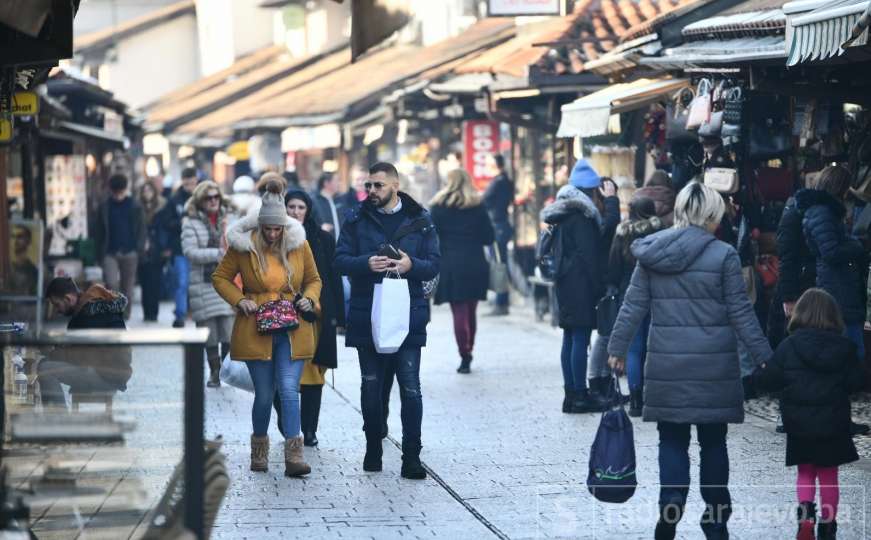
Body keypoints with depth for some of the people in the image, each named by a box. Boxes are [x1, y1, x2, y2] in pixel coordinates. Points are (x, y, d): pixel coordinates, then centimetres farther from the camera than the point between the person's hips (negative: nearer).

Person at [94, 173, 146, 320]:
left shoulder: (135, 207, 3)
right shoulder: (104, 208, 6)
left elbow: (142, 230, 3)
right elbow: (99, 232, 8)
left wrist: (140, 250, -7)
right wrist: (100, 253, 2)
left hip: (129, 253, 0)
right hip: (110, 253, 0)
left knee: (127, 287, 6)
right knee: (112, 283, -16)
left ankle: (125, 316, 17)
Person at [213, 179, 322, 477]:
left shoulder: (299, 244, 1)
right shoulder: (242, 245, -4)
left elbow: (314, 280, 15)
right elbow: (220, 277, 7)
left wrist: (308, 298, -6)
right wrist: (239, 300, -8)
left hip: (291, 331, 0)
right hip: (256, 330, 0)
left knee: (289, 389, -12)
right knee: (264, 394, 5)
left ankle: (294, 457, -15)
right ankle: (259, 450, 26)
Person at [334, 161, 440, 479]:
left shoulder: (420, 221, 5)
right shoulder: (357, 220, 6)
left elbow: (433, 266, 3)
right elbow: (341, 260, 0)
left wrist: (411, 265, -18)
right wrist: (366, 264, -19)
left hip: (407, 316, -1)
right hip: (367, 318, 1)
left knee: (410, 388, -5)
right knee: (371, 386, 9)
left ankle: (411, 457, -3)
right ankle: (373, 450, 22)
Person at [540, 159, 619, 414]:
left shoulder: (565, 212, 13)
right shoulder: (581, 215, -14)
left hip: (565, 283, 9)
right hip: (581, 284, -9)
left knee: (571, 338, 11)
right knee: (581, 338, -6)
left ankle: (572, 393, 15)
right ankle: (579, 396, -4)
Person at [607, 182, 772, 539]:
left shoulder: (651, 254, 2)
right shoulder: (723, 256, -7)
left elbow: (633, 306, 4)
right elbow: (741, 313, -4)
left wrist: (617, 347, 13)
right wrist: (764, 357, 2)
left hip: (667, 364, 2)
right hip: (714, 365, -2)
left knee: (672, 440, 9)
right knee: (713, 441, 9)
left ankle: (670, 505, -8)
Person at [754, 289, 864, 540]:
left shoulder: (789, 346, -9)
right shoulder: (843, 348, -6)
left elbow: (769, 380, -8)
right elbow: (856, 382, -5)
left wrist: (759, 372, 13)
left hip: (800, 425, -1)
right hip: (834, 425, 1)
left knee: (805, 472, 14)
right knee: (829, 476, 13)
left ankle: (805, 510, -10)